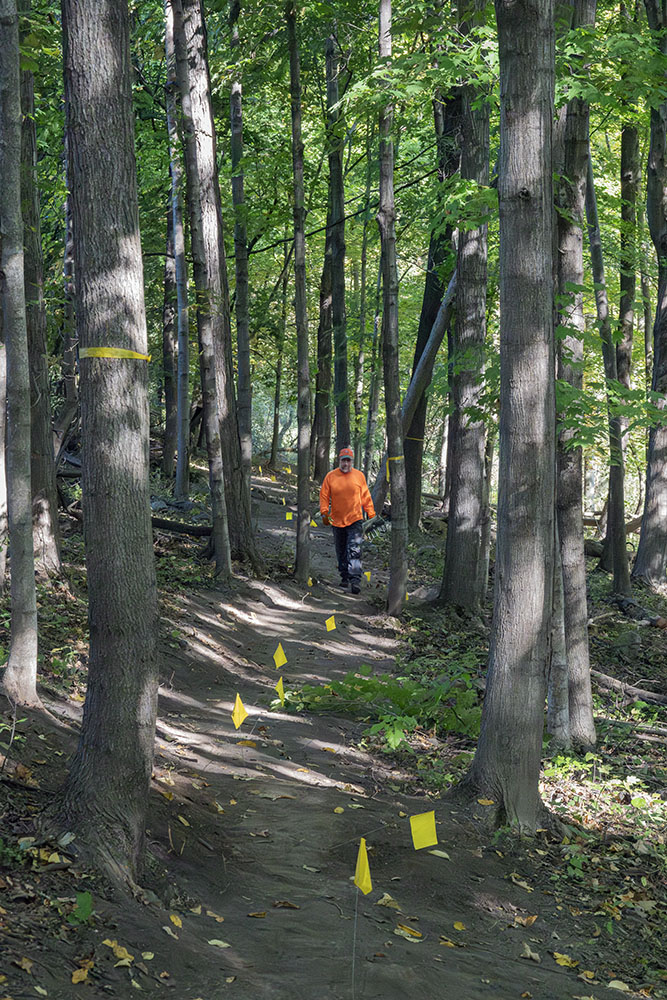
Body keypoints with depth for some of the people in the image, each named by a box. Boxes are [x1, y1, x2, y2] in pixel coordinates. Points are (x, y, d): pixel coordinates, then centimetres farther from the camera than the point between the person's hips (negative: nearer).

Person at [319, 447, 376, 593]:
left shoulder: (359, 476, 1)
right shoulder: (330, 476, 1)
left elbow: (365, 497, 8)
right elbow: (324, 496, 3)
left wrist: (371, 514, 6)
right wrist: (324, 512, -8)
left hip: (355, 520, -2)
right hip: (337, 520, 2)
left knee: (354, 551, -14)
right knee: (341, 552, 13)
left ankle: (355, 580, -19)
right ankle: (344, 577, 26)